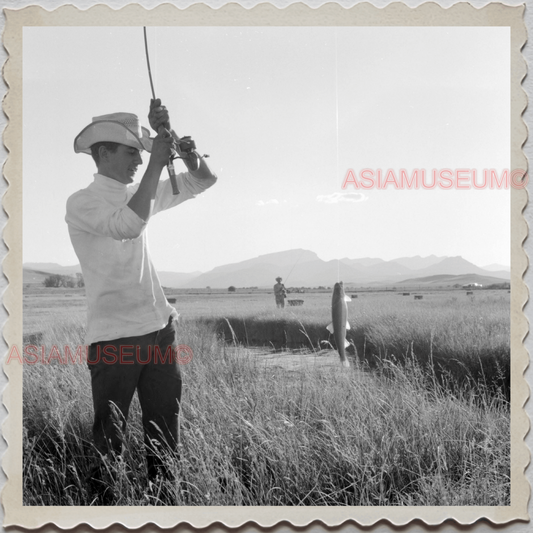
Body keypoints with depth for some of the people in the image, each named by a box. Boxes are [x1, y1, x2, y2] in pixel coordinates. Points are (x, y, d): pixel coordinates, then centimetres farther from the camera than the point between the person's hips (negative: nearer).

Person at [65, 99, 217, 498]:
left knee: (165, 431, 11)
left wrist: (169, 135, 0)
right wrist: (156, 162, -19)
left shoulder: (140, 193, 12)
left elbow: (204, 180, 12)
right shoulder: (81, 203, -7)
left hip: (160, 329, 6)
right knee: (109, 438, 2)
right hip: (113, 338, -6)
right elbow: (128, 225, -27)